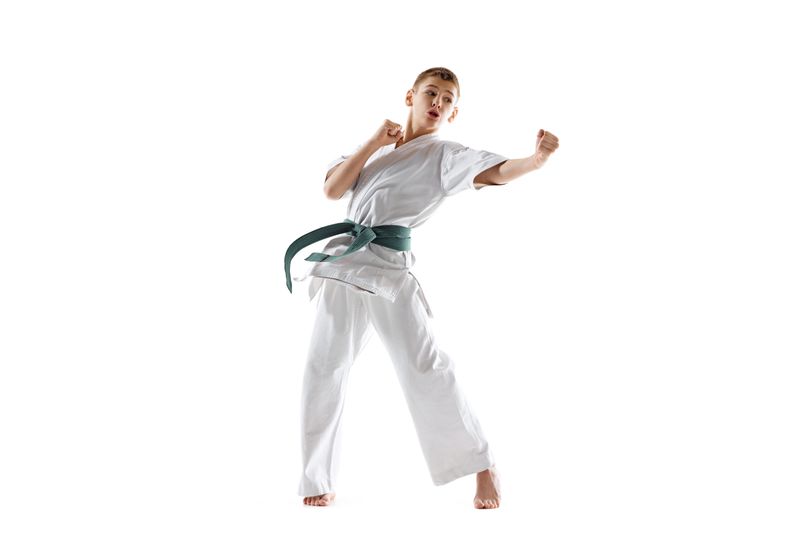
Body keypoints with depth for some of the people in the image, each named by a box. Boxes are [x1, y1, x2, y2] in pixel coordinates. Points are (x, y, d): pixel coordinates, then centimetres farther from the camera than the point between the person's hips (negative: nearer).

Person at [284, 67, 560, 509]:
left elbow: (498, 172, -15)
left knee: (424, 366, -12)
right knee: (323, 369, 5)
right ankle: (317, 479, 19)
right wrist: (373, 144, 0)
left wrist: (536, 159, -35)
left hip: (390, 266, -5)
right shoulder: (374, 147, 18)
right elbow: (332, 188, 7)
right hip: (344, 261, 5)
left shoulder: (446, 156, 2)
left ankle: (483, 467, 3)